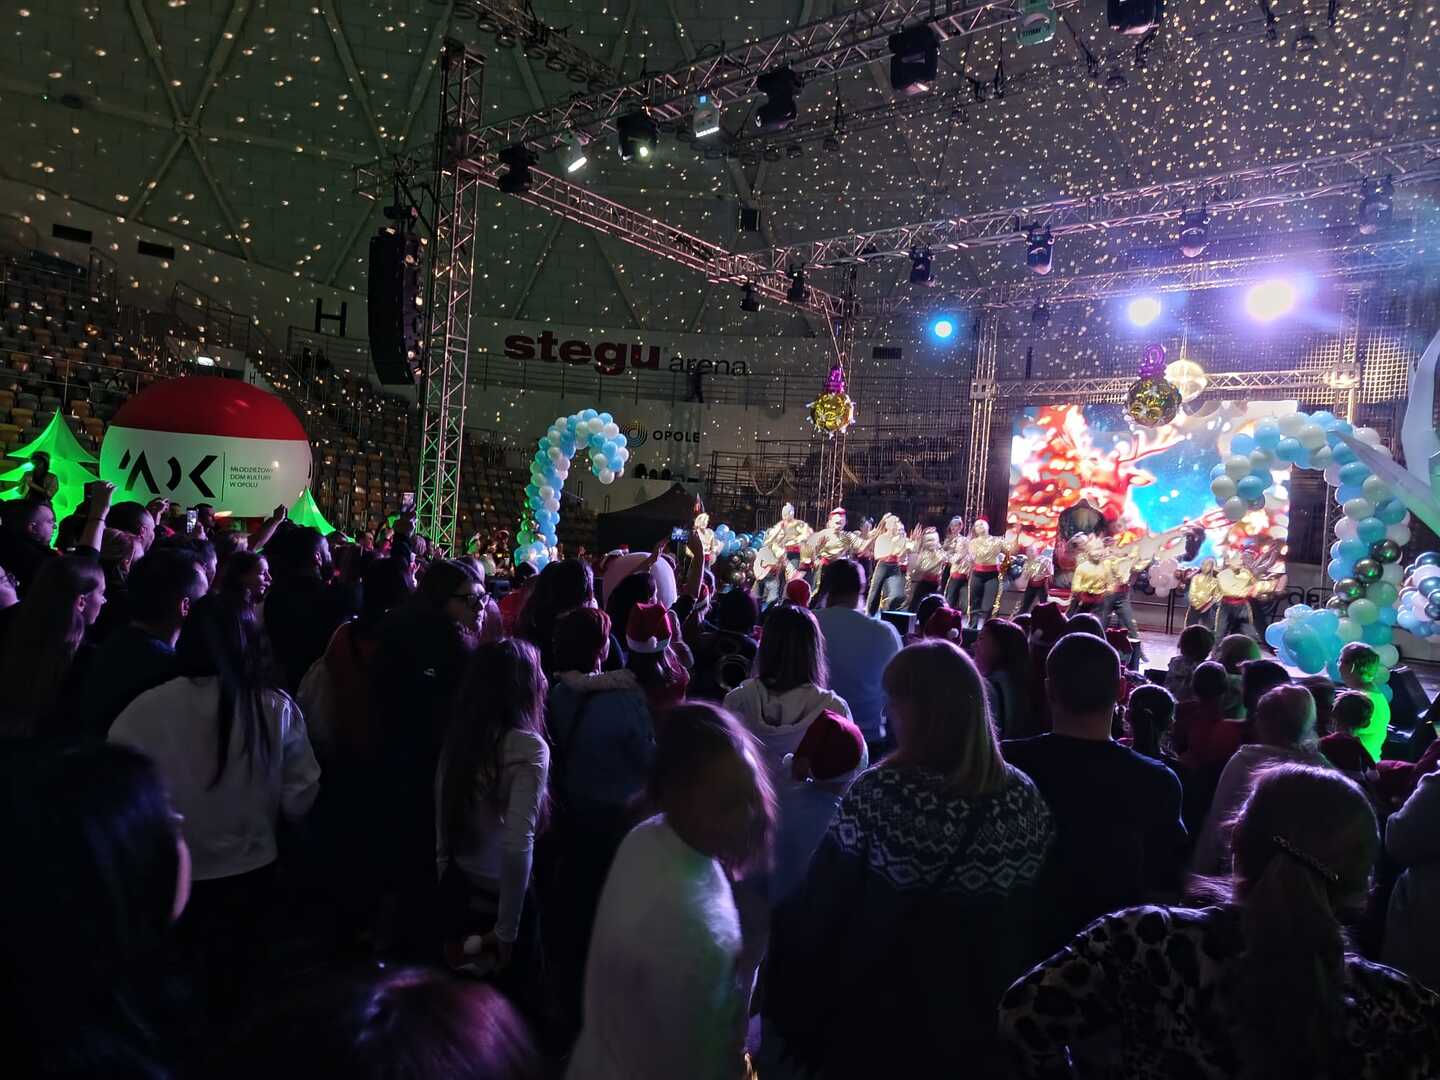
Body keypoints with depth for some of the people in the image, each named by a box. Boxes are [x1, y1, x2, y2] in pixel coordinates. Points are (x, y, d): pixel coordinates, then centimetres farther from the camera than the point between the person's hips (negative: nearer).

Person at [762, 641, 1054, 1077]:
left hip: (881, 1017, -4)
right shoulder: (1024, 796, -11)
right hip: (986, 1022, 4)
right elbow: (1036, 918, -2)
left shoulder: (878, 793, -23)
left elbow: (818, 910, -18)